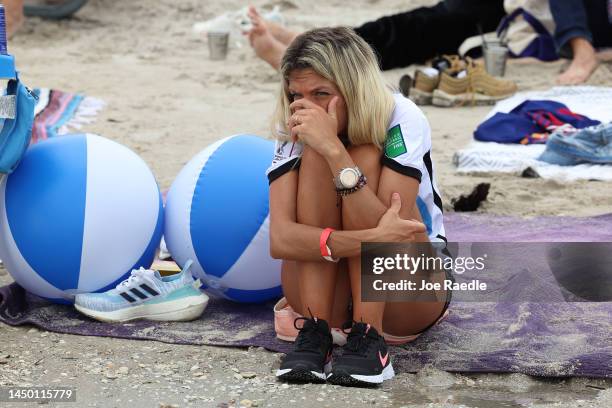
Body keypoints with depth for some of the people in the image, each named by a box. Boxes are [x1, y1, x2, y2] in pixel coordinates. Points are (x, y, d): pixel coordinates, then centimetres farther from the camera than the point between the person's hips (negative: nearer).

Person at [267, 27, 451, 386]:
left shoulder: (402, 121, -21)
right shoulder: (294, 130, -13)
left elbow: (395, 239, -33)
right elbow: (280, 239, -27)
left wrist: (335, 148, -41)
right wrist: (369, 239, -42)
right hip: (322, 295, 2)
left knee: (366, 158, -26)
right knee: (315, 158, -23)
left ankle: (369, 342, -31)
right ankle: (314, 333, -27)